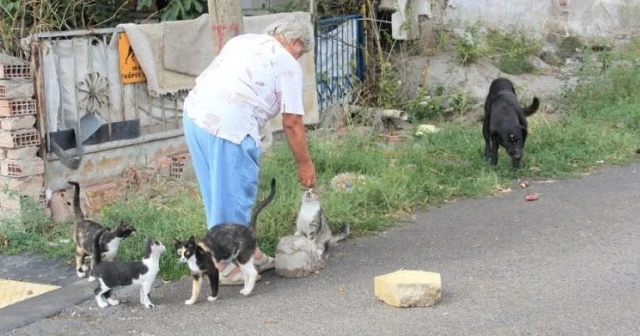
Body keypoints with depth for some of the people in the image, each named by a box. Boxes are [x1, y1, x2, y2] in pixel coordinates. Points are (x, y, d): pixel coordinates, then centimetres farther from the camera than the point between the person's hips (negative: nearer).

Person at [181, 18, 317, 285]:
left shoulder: (243, 40, 25)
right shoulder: (287, 64, 5)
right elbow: (292, 122, 2)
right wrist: (305, 164, 13)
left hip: (194, 112, 8)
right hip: (229, 125, -8)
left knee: (219, 193, 17)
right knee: (232, 195, 3)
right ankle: (225, 265, 12)